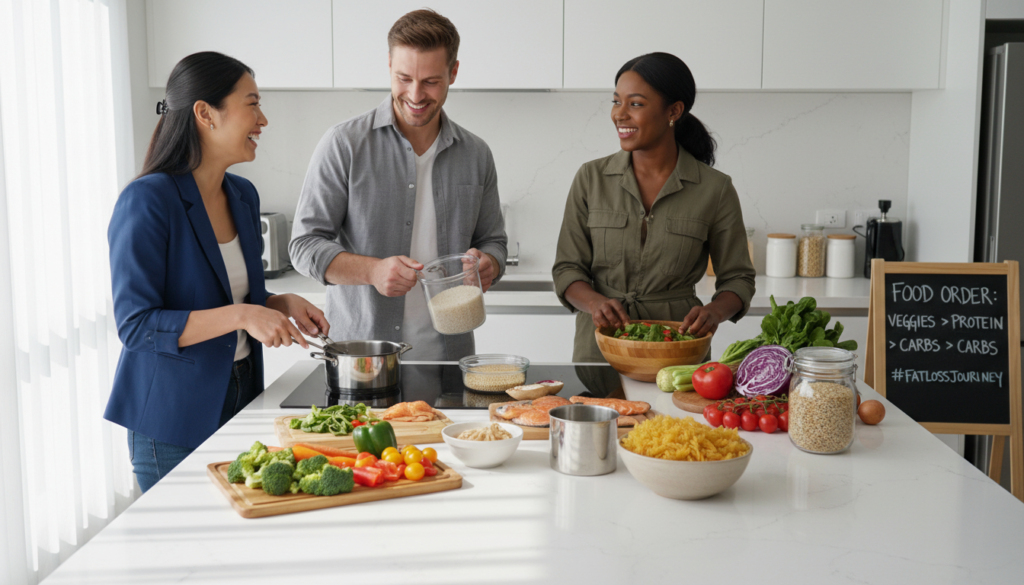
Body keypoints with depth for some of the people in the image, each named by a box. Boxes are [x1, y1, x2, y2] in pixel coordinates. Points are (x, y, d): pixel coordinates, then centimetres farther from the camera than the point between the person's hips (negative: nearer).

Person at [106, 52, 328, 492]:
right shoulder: (147, 201, -17)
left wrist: (282, 305, -2)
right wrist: (239, 315, -29)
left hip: (240, 400, 7)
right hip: (173, 421, -7)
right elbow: (136, 325, -21)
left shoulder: (243, 196, 6)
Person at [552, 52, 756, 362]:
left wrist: (714, 311, -13)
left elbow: (737, 278, 8)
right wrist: (594, 302, -13)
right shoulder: (591, 179, 5)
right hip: (599, 348, 1)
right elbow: (567, 269, 6)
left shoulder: (715, 190, 1)